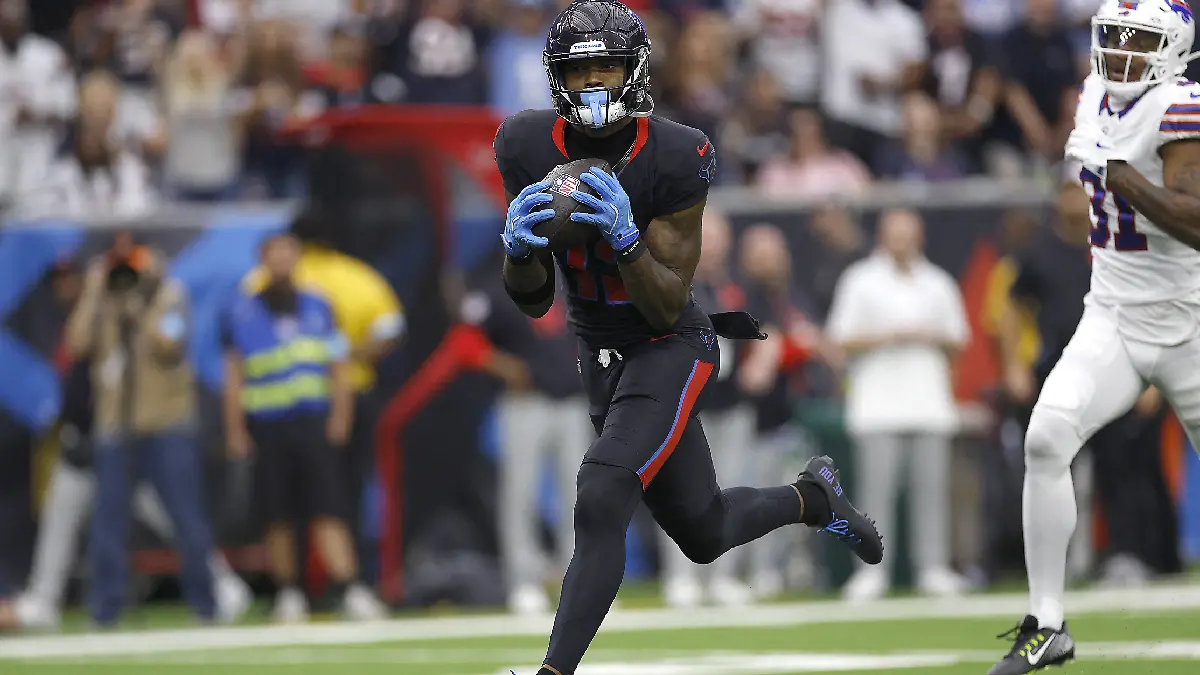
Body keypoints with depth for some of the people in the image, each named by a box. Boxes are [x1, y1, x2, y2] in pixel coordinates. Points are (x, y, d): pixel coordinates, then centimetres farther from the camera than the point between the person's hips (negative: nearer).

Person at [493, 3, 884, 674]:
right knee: (704, 534, 18)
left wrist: (625, 238, -36)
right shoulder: (528, 147, -11)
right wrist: (520, 247, -26)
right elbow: (534, 301, -4)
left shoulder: (674, 159, -22)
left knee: (601, 503, -26)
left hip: (670, 348, -6)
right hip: (599, 353, 6)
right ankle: (812, 497, 47)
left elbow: (667, 308, -19)